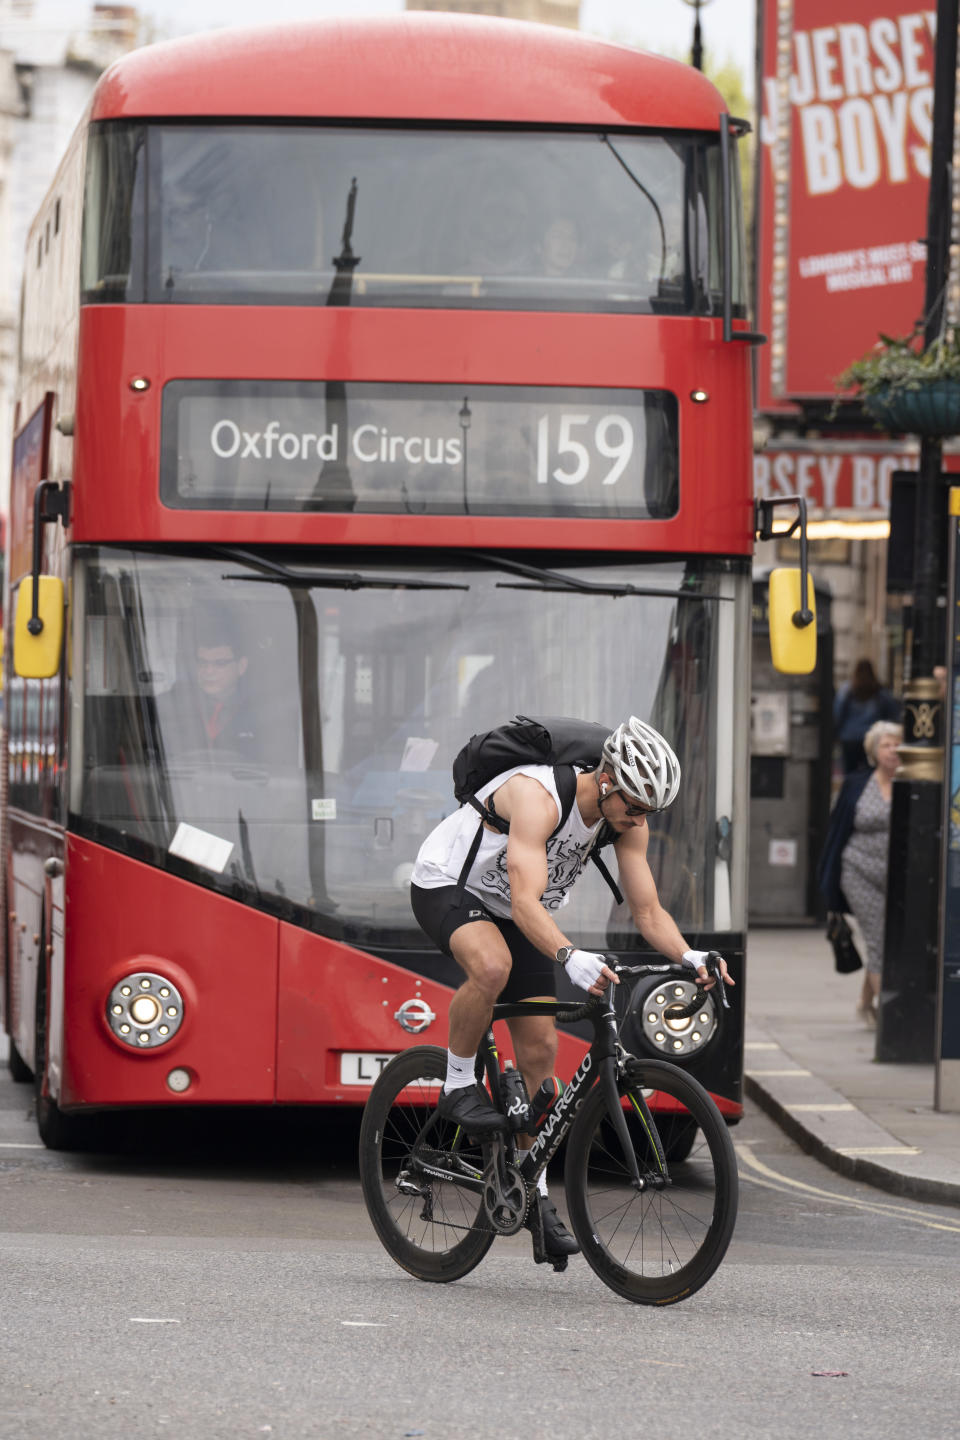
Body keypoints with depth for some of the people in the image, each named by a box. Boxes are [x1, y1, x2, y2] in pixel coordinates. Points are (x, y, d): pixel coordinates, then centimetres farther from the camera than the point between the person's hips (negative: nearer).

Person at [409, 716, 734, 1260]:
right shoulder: (538, 796, -35)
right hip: (446, 887, -7)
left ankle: (534, 1191, 11)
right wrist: (572, 958, -60)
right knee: (492, 966, -39)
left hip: (517, 914, 7)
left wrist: (689, 956, -31)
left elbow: (649, 912, -10)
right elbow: (525, 902, -45)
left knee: (540, 1049, 0)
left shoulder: (628, 822, -13)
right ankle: (459, 1086, -16)